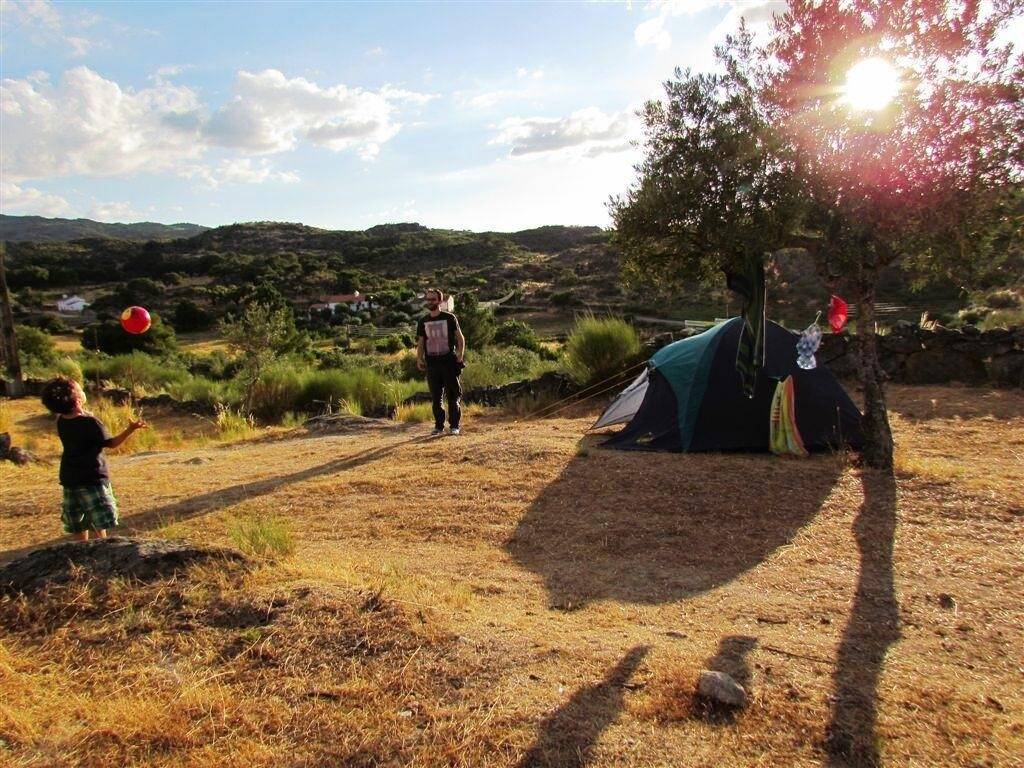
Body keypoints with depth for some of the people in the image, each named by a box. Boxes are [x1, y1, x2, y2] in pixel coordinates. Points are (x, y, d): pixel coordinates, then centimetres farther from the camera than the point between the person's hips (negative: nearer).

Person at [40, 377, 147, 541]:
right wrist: (131, 429, -8)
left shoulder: (61, 421, 0)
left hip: (70, 479, 7)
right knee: (99, 524, -1)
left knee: (78, 527, 14)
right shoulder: (90, 423, -18)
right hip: (93, 478, -7)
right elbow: (111, 443, -9)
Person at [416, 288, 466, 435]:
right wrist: (419, 359, 2)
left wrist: (460, 354, -8)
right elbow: (420, 343, 16)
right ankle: (439, 426, 15)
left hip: (449, 362, -3)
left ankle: (454, 425, 6)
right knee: (435, 397, 6)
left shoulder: (449, 318, 3)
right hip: (432, 363, 3)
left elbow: (460, 337, 5)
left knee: (453, 395, -2)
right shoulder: (423, 322, 12)